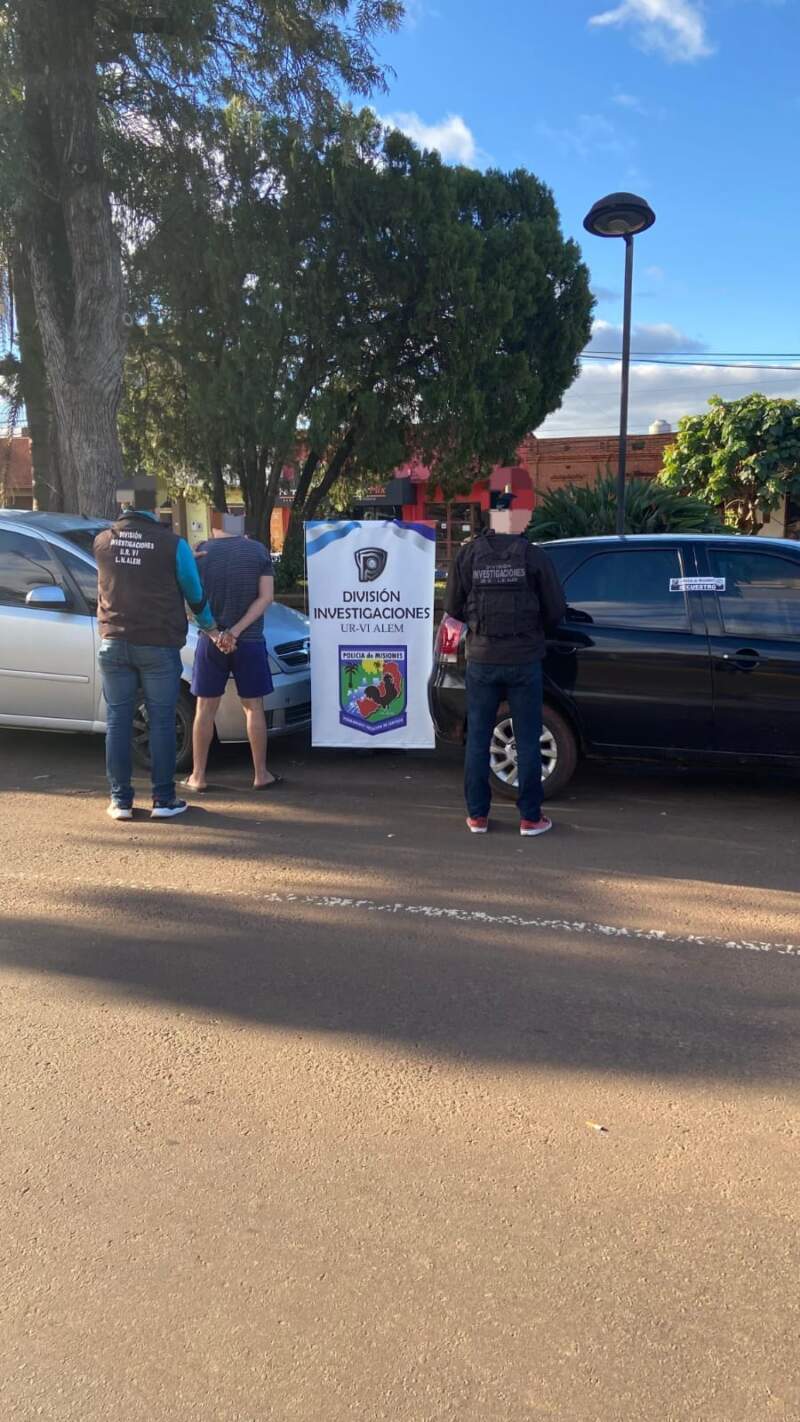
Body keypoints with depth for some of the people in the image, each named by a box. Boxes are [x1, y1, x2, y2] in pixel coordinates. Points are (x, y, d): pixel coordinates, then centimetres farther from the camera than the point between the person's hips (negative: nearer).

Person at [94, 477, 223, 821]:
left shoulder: (102, 542, 4)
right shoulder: (173, 544, -6)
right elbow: (194, 593, 4)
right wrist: (211, 627, 23)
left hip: (114, 644, 3)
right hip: (158, 645, -3)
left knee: (118, 721, 8)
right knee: (161, 722, 5)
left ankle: (121, 801, 12)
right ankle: (163, 800, 8)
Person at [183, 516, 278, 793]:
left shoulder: (203, 552, -3)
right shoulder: (258, 551, -2)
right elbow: (265, 597, -9)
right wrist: (237, 630, -13)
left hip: (211, 641, 0)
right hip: (250, 641, 0)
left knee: (205, 709, 9)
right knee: (254, 708, 9)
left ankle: (198, 777, 14)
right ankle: (261, 775, 14)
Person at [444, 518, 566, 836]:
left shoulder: (468, 554, -2)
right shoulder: (534, 556, -6)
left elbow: (453, 607, 4)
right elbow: (556, 610, -3)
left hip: (482, 658, 1)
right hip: (524, 659, -1)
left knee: (477, 738, 11)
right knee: (528, 740, 8)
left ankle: (477, 815, 16)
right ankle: (530, 817, 13)